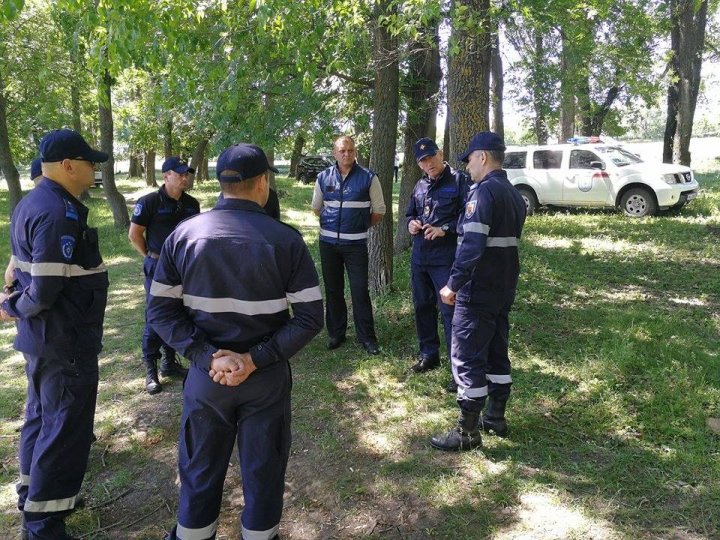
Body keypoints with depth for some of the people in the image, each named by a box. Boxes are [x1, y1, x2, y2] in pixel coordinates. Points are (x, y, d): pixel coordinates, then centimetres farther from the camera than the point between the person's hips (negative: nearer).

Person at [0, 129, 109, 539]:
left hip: (44, 336, 10)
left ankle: (34, 494, 40)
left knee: (43, 415, 23)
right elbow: (45, 291, -25)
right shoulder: (58, 214, -24)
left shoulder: (33, 203, 8)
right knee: (66, 429, 2)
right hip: (65, 340, -10)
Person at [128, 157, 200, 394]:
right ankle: (151, 370, 11)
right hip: (158, 268, -5)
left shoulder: (192, 204, 5)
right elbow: (134, 235, -5)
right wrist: (152, 257, 1)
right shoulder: (150, 202, -11)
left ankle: (169, 363, 27)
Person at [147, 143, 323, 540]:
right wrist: (256, 359, -16)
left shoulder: (183, 235, -5)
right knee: (263, 470, 18)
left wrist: (207, 358, -13)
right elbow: (310, 318, -13)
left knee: (200, 470, 20)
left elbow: (160, 310, -7)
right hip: (267, 376, -2)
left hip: (205, 375, 2)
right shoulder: (286, 239, -10)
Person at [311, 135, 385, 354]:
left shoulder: (368, 177, -5)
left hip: (356, 243, -3)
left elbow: (379, 210, 2)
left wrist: (362, 226, 7)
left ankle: (367, 337, 8)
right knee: (333, 289, 11)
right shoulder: (323, 177, 3)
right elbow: (316, 208, 17)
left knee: (360, 291, -2)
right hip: (328, 242, 3)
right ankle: (336, 333, 24)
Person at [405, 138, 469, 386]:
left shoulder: (459, 181, -6)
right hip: (419, 257, 7)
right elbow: (410, 214, 26)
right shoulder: (420, 185, 14)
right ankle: (429, 354, 32)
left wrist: (444, 230, -21)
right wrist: (411, 223, 3)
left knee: (450, 312, -7)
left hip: (446, 259, -7)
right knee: (422, 307, 16)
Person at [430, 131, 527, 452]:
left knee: (467, 360, -2)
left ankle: (468, 432, 4)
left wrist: (453, 285, -19)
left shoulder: (483, 191, -17)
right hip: (505, 289, 9)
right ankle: (496, 418, 28)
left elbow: (472, 245, -24)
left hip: (478, 292, -9)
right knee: (496, 354, 17)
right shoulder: (514, 195, 13)